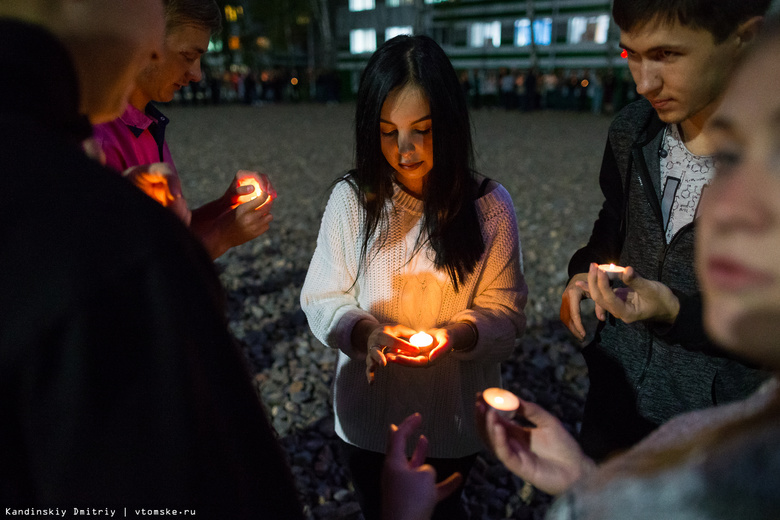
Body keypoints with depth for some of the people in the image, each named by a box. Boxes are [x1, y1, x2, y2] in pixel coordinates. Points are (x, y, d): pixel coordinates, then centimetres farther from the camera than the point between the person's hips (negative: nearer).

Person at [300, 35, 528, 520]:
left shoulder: (489, 205, -13)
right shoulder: (351, 200, -12)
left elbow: (506, 314, -9)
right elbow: (322, 299, -7)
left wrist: (457, 334, -29)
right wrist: (365, 333, -27)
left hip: (454, 418, 0)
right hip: (369, 416, 1)